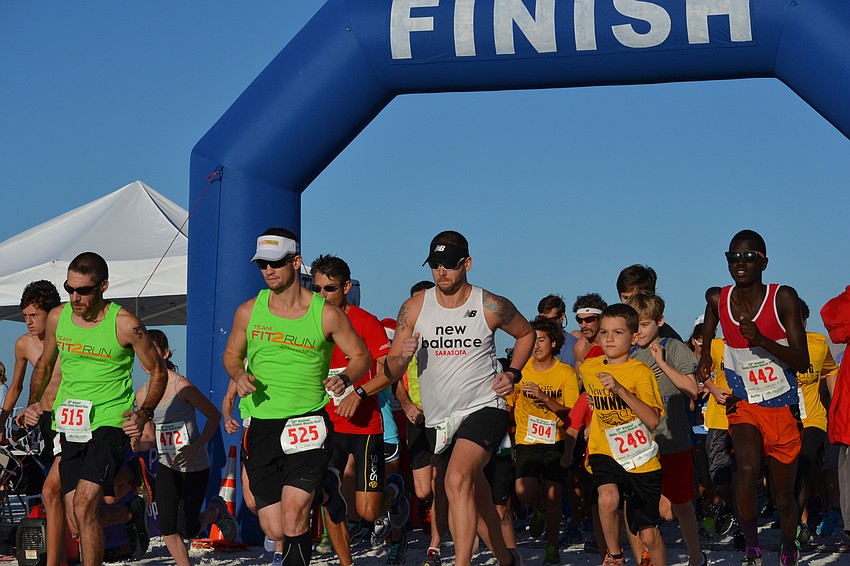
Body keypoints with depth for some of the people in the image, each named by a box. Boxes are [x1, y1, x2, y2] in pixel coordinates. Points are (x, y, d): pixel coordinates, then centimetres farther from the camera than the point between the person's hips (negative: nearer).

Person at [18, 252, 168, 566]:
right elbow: (44, 365, 20)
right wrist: (33, 402, 5)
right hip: (69, 426, 5)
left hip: (110, 423, -5)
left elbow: (158, 372, 2)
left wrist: (144, 413, -12)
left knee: (84, 505, -22)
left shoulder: (125, 325, -11)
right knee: (77, 524, 5)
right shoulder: (57, 318, 1)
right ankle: (130, 513, 36)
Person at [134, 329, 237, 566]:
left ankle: (215, 510, 29)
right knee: (167, 528, -3)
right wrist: (136, 444, -15)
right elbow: (150, 437, 8)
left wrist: (197, 448, -19)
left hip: (195, 467, -5)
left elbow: (214, 415, -9)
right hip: (167, 467, 5)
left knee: (187, 530, -3)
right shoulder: (142, 394, -1)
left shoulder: (181, 386, -18)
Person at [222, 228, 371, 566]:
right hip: (261, 425, 3)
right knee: (275, 531, 7)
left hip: (307, 421, -3)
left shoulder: (326, 314, -3)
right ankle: (322, 490, 38)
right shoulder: (248, 312, 4)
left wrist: (345, 379, -14)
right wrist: (239, 376, -4)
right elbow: (231, 355, 18)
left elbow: (361, 356, 7)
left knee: (293, 519, -19)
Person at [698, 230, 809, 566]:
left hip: (783, 407, -1)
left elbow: (802, 362, -17)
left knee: (783, 496, 10)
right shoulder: (718, 299, -4)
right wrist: (705, 356, 17)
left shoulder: (783, 298, -14)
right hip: (743, 403, 1)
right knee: (747, 469, -29)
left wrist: (762, 340, -30)